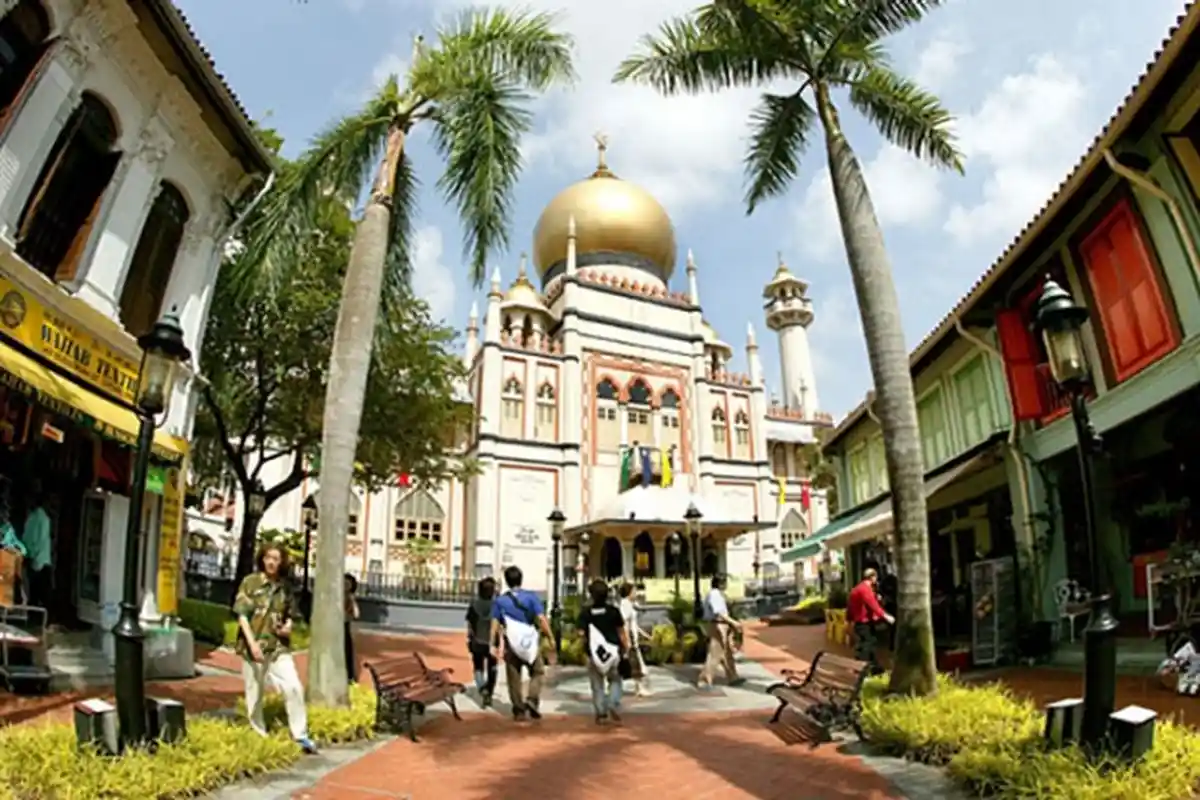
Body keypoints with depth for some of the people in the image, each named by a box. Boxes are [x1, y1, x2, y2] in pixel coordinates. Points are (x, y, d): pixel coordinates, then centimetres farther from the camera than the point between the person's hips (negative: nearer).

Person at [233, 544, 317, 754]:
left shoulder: (286, 586, 5)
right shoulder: (250, 582, -5)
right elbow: (241, 614, -9)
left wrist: (288, 627, -6)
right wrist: (252, 643, -18)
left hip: (278, 646, 2)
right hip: (254, 646, -2)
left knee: (294, 687, -7)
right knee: (255, 694, 7)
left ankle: (301, 736, 2)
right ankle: (259, 736, 25)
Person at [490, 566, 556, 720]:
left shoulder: (499, 601, 0)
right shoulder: (531, 597, -5)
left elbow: (495, 624, -4)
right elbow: (542, 619, -12)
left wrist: (494, 645, 0)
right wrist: (551, 639, -8)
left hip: (511, 644, 1)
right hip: (530, 643, -1)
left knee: (514, 678, 12)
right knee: (537, 672, 16)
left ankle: (519, 710, 16)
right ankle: (532, 699, -3)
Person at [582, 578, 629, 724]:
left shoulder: (585, 613, -6)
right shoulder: (613, 611, -5)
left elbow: (582, 634, -10)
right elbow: (621, 632, -3)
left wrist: (587, 643, 10)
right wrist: (625, 648, 5)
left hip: (594, 653, 0)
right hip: (613, 650, 0)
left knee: (597, 685, 10)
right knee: (615, 680, 17)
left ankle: (601, 713, 9)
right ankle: (614, 705, 0)